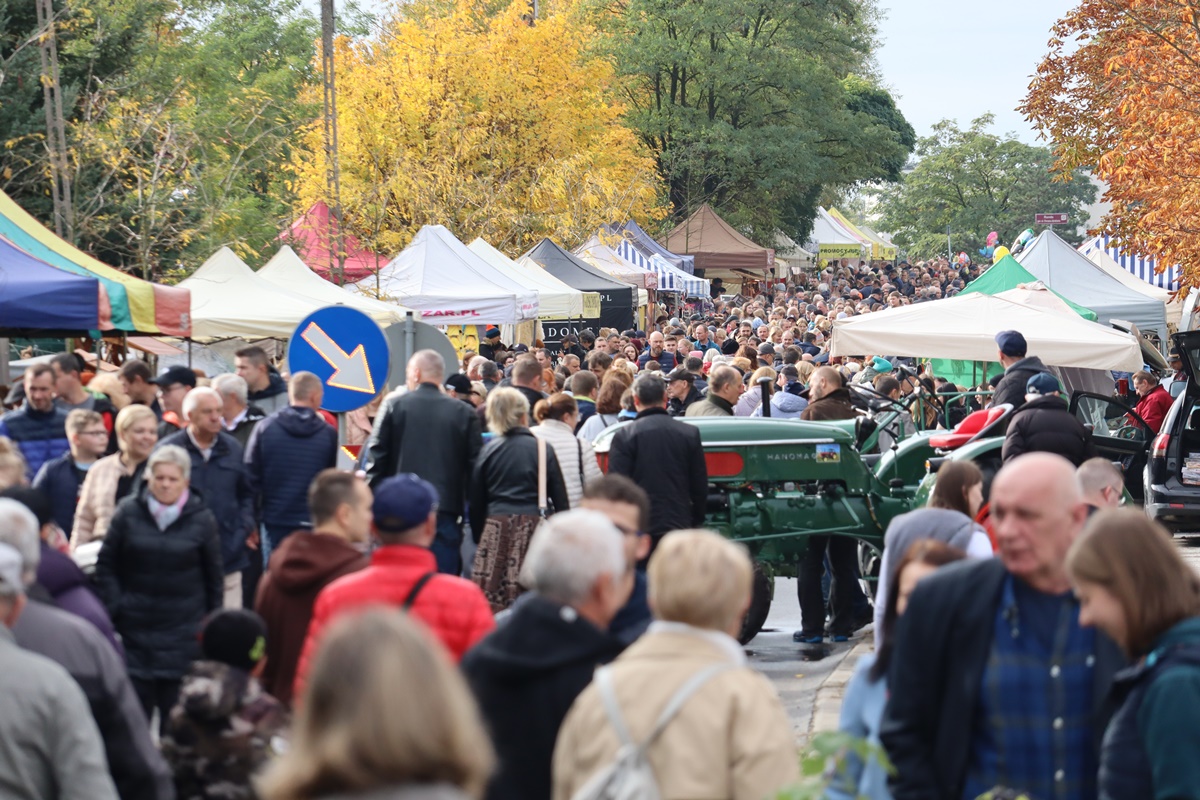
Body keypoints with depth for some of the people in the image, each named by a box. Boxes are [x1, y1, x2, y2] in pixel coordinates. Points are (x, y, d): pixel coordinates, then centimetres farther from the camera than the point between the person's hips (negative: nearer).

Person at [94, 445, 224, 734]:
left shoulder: (201, 518, 1)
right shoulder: (128, 512, 1)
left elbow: (214, 574, 8)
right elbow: (106, 564, 6)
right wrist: (114, 607, -2)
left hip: (184, 632, 0)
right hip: (134, 626, 1)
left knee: (175, 708, 0)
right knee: (135, 704, 1)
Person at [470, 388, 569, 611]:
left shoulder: (488, 450, 6)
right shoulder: (543, 449, 2)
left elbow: (476, 502, 10)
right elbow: (560, 499, 2)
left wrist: (478, 537, 19)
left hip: (496, 528, 1)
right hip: (534, 527, -1)